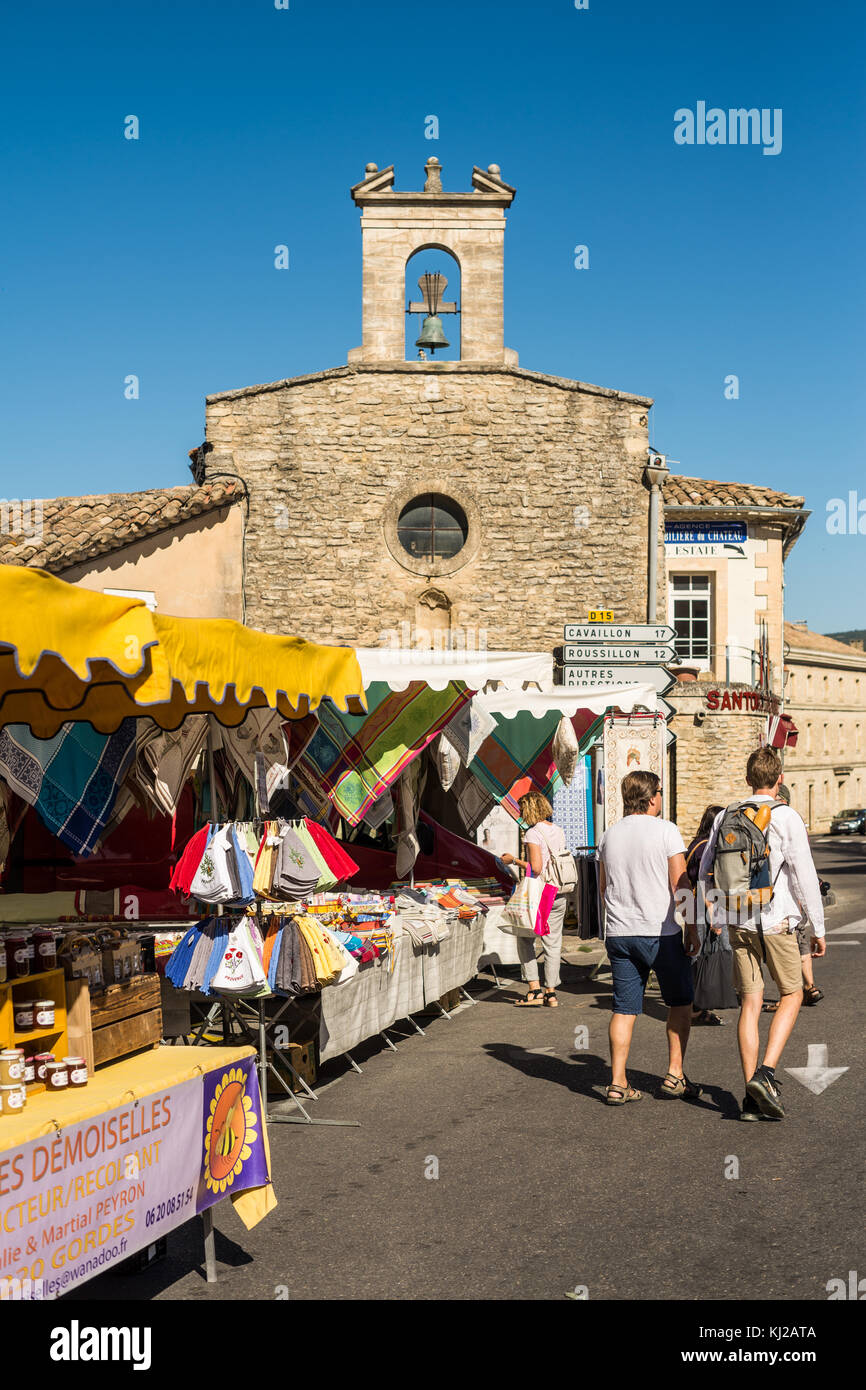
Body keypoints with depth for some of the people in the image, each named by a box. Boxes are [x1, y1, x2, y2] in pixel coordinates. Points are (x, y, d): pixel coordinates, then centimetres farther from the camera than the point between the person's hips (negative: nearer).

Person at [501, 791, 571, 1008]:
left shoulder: (533, 833, -13)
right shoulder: (559, 831, 8)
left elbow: (536, 868, -20)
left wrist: (514, 860, -8)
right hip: (559, 893, 6)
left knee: (525, 939, 9)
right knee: (553, 942, 10)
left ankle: (534, 989, 2)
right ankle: (551, 993, 12)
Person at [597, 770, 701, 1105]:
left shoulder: (609, 835, 9)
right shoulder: (666, 830, -7)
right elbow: (680, 885, -10)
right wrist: (693, 931, -4)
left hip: (619, 934, 4)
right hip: (661, 932, -4)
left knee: (624, 1009, 6)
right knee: (680, 1002, 13)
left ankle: (618, 1083, 3)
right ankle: (675, 1075, 10)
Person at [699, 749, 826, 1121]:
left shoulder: (725, 817, 6)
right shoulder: (786, 818, -9)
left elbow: (705, 874, 13)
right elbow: (805, 877, -10)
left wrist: (717, 918, 26)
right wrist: (818, 928, -2)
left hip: (737, 923, 4)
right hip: (776, 922, -4)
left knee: (750, 1003, 7)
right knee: (791, 995, 12)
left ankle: (752, 1097, 7)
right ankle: (766, 1072, -5)